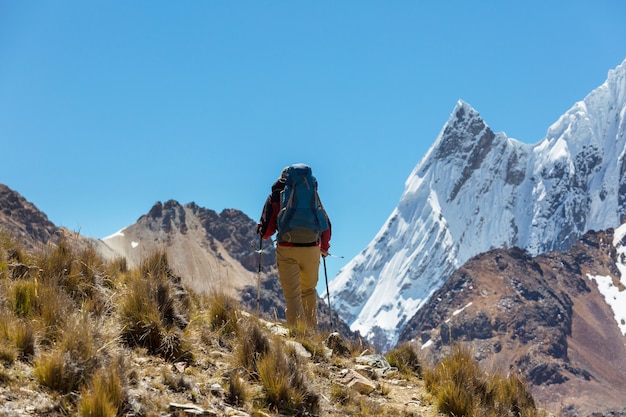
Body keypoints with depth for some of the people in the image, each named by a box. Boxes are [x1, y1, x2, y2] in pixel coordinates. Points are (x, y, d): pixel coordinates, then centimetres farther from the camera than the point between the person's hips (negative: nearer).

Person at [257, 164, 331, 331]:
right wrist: (324, 247, 31)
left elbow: (266, 230, 0)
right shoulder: (312, 193, 12)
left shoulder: (276, 195, 4)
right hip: (312, 249, 3)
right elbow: (326, 224, 15)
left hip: (287, 250, -3)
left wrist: (261, 231, 25)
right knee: (309, 290, 22)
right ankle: (312, 330, 22)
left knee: (292, 295, 0)